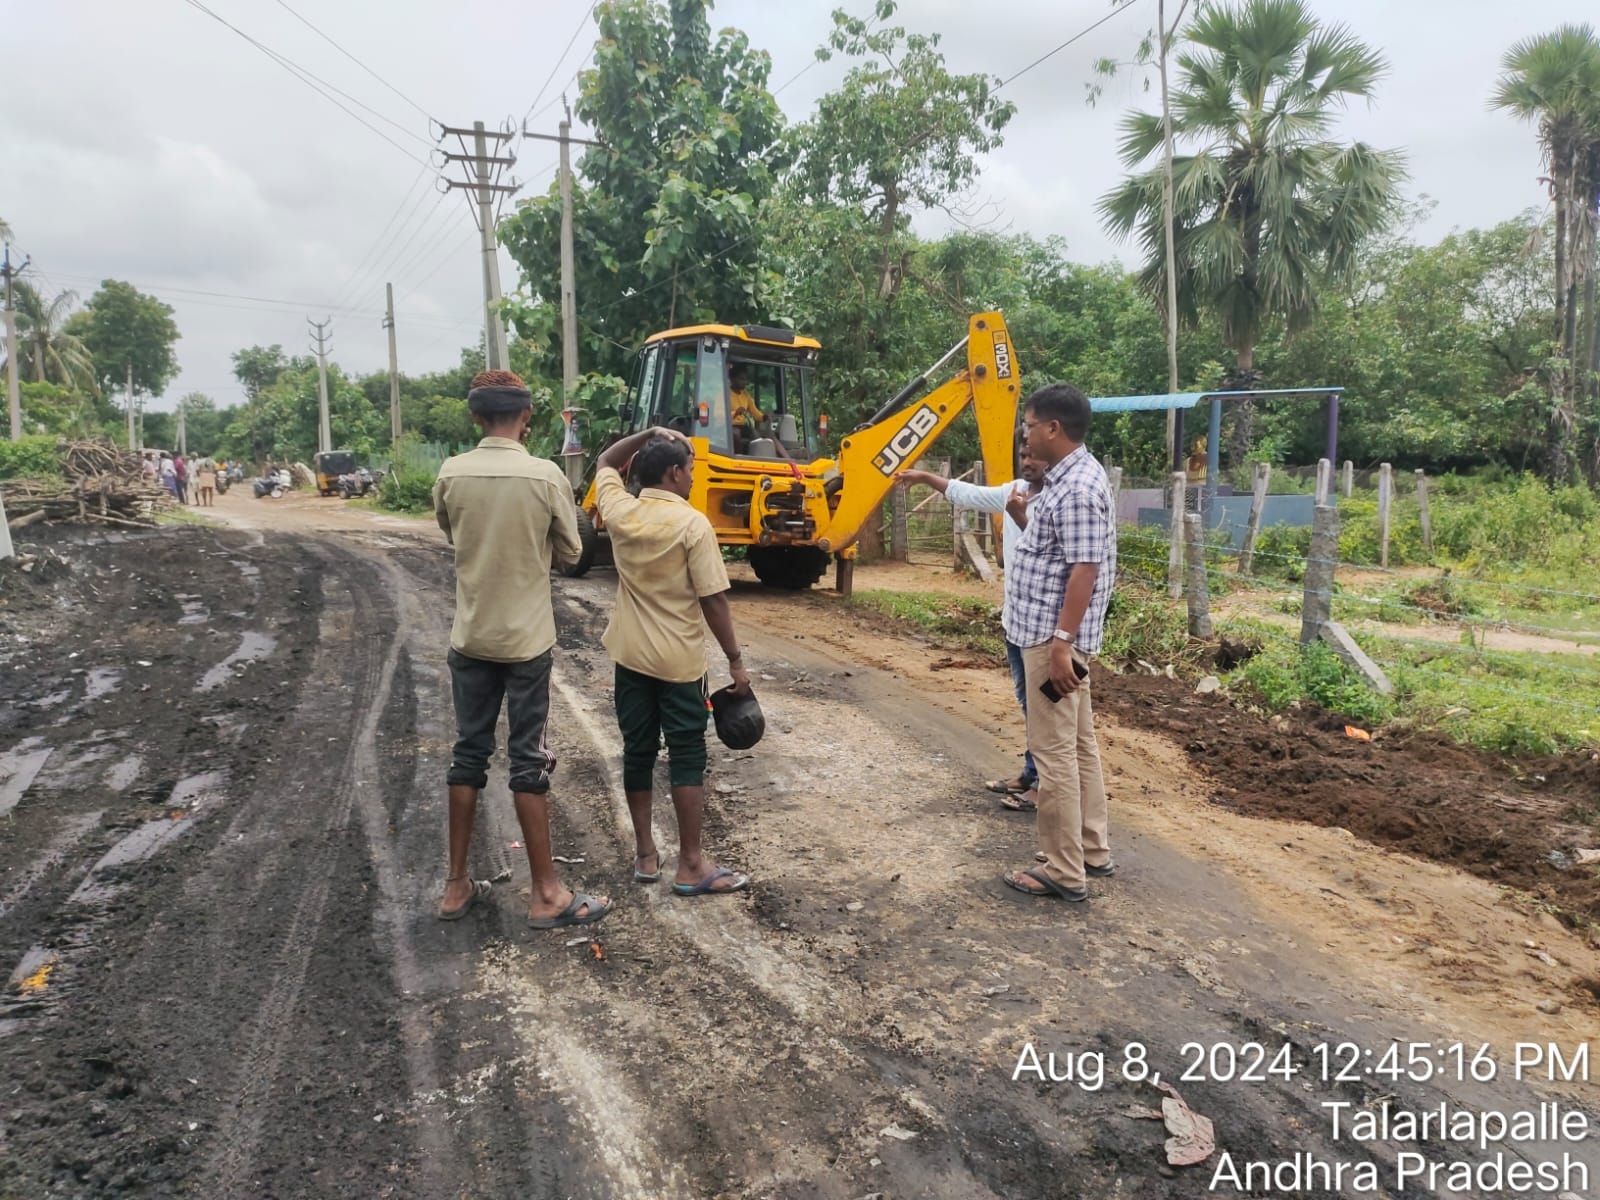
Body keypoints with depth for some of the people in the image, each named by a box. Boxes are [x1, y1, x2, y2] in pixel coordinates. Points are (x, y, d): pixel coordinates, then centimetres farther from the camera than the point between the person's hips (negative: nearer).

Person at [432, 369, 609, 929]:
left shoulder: (451, 474, -4)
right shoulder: (546, 475, -11)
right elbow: (570, 552, 0)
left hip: (470, 637, 3)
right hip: (526, 639, -3)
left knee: (468, 754, 13)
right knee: (528, 760, 3)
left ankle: (457, 885, 22)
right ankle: (546, 894, 12)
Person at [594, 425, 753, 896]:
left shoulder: (619, 512, -2)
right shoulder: (693, 524, -16)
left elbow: (606, 463, 21)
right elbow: (713, 600, -16)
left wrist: (649, 435, 13)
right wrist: (735, 660, -8)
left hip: (630, 656, 5)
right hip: (680, 660, -5)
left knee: (637, 751, 13)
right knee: (687, 757, 3)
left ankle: (645, 853, 22)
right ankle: (691, 866, 8)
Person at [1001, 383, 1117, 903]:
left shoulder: (1077, 488, -20)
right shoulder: (1067, 477, 12)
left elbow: (1085, 570, -24)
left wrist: (1061, 642, -24)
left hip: (1053, 637, -11)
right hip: (1053, 632, 11)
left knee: (1054, 752, -4)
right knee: (1079, 745, 16)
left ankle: (1064, 872, 5)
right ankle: (1093, 851, 27)